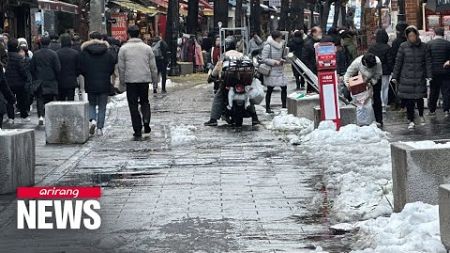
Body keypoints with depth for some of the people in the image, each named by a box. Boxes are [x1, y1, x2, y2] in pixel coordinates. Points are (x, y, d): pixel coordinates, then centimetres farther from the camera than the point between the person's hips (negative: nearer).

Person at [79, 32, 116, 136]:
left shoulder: (84, 52, -5)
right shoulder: (108, 52, -3)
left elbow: (81, 69, -3)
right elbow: (112, 68, 1)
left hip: (90, 84, 0)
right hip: (104, 84, 0)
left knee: (92, 104, 16)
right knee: (102, 107, 8)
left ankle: (92, 120, -9)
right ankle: (100, 128, 5)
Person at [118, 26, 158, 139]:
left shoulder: (124, 48, -2)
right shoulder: (147, 48, 4)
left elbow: (121, 67, 0)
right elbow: (153, 66, 7)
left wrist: (122, 81, 9)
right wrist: (155, 80, 17)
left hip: (130, 80, -2)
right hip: (145, 79, 2)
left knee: (133, 105, 3)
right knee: (144, 101, 19)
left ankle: (137, 131, 0)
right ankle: (146, 120, -6)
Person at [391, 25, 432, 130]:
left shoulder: (423, 46, 3)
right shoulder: (403, 47, 0)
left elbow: (428, 62, 5)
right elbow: (398, 62, 2)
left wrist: (429, 76, -1)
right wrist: (395, 76, 1)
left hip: (420, 77, 0)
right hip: (406, 77, 0)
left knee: (419, 98, 3)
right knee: (408, 100, -2)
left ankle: (421, 115, 32)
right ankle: (411, 121, 9)